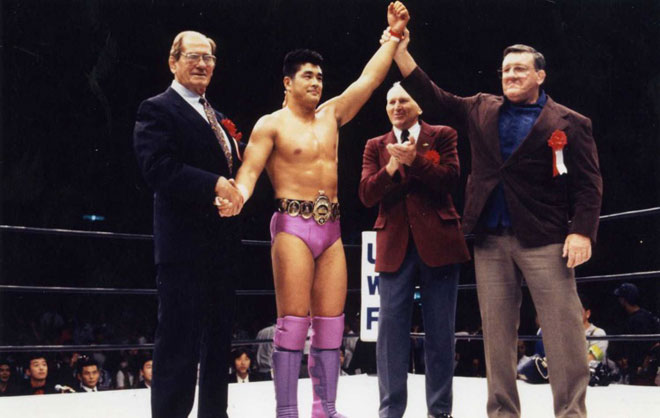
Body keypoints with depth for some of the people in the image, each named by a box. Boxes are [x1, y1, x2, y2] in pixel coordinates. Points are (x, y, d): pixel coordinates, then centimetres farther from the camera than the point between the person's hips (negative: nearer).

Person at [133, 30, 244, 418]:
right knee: (179, 341, -4)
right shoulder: (158, 109, -6)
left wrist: (235, 190, -2)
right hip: (184, 243, -8)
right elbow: (160, 169, -19)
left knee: (219, 339, 15)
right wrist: (214, 185, -23)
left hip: (223, 244, 8)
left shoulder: (218, 119, 19)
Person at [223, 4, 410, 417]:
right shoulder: (271, 124, 2)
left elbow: (370, 78, 15)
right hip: (293, 225, -5)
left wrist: (394, 35, 10)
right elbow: (249, 171, -7)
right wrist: (238, 196, -29)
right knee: (294, 321, -9)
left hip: (331, 228, 6)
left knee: (331, 323, 4)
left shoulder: (331, 114, 16)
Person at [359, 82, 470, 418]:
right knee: (391, 327, -2)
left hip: (438, 241, -1)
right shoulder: (376, 146, 13)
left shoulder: (442, 136, 9)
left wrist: (414, 159, -15)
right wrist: (391, 167, -14)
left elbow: (450, 178, -5)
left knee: (440, 330, 4)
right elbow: (367, 195, 2)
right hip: (395, 245, 1)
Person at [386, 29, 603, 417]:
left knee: (563, 330, -4)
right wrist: (400, 49, 2)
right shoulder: (480, 111, 13)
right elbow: (431, 96, 11)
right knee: (497, 332, 8)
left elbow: (588, 184, -2)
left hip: (544, 239, -3)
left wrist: (582, 231, -15)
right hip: (491, 240, 4)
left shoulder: (570, 123, 2)